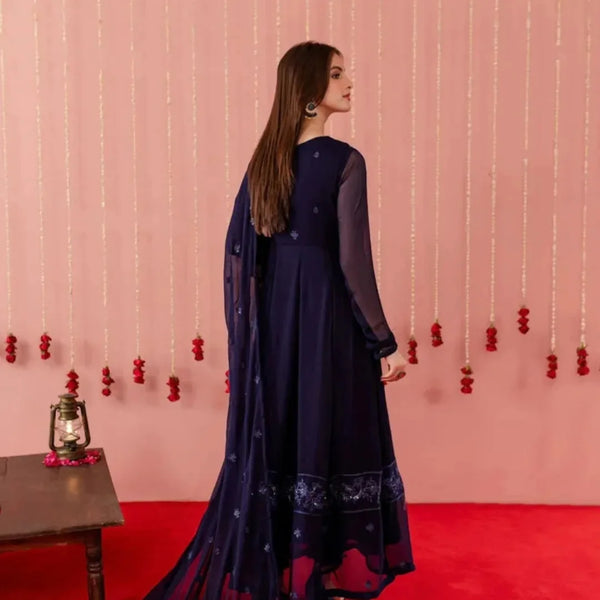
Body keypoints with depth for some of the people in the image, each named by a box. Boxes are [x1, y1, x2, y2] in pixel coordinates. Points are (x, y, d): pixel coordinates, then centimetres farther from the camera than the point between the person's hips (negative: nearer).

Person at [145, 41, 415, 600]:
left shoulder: (265, 158, 6)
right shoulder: (343, 161, -13)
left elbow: (238, 248, 7)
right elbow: (353, 263, -16)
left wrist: (247, 327, 15)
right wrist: (384, 343, -9)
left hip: (274, 313, 6)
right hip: (326, 314, -6)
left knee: (275, 436, 16)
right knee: (329, 437, 6)